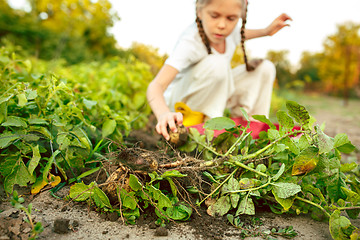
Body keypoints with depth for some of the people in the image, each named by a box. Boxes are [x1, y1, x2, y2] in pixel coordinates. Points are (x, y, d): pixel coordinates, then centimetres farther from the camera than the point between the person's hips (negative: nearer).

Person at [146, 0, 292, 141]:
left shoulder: (230, 28, -11)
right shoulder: (190, 42, -31)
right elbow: (157, 85, -42)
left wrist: (266, 31, 9)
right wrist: (164, 114, -62)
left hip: (213, 96, 7)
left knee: (265, 68, -3)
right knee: (216, 63, -35)